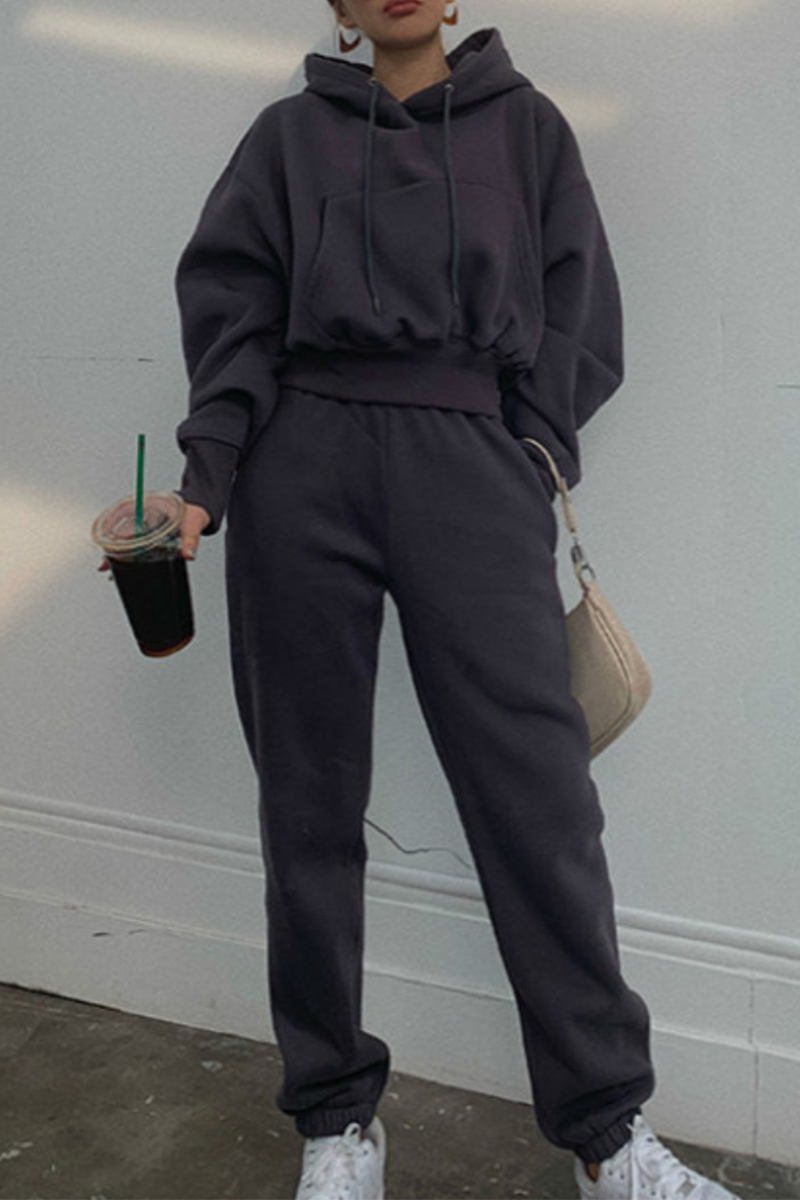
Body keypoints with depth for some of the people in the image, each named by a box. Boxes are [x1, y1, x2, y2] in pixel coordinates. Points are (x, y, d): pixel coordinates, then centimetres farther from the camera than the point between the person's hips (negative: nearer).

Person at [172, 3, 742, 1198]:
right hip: (302, 464, 1)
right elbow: (229, 304, 7)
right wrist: (207, 473, -8)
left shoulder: (525, 124, 20)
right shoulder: (288, 133, 18)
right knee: (310, 796, 2)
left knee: (538, 786, -9)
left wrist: (530, 464, 0)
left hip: (472, 459, 0)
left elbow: (576, 308, 13)